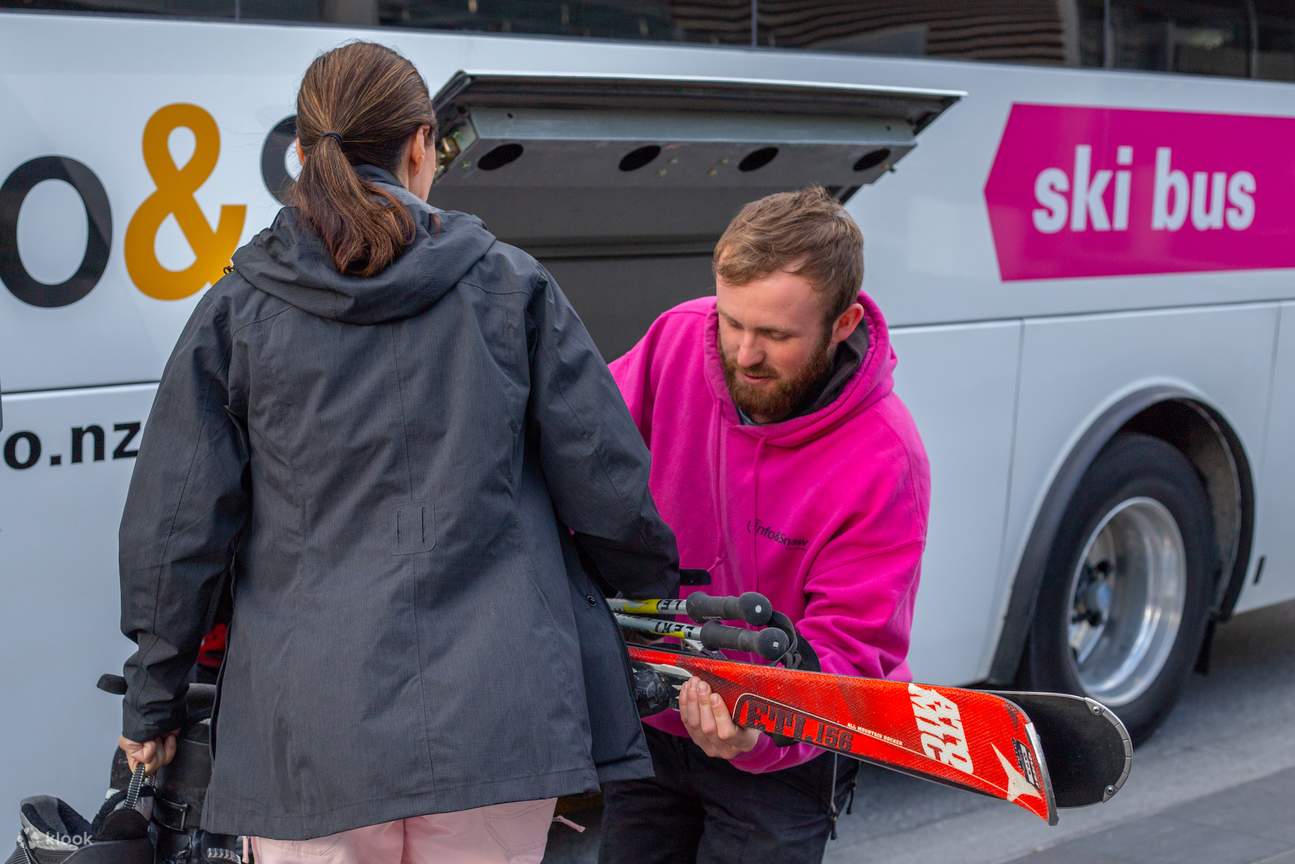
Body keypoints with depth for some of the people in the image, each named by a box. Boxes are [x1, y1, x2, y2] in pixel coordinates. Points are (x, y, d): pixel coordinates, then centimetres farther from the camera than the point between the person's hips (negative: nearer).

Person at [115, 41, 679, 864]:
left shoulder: (236, 311, 2)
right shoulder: (511, 286, 2)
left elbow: (174, 529, 2)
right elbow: (607, 487, 1)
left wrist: (153, 705, 14)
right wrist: (661, 592, 20)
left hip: (309, 735, 0)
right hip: (494, 722, 0)